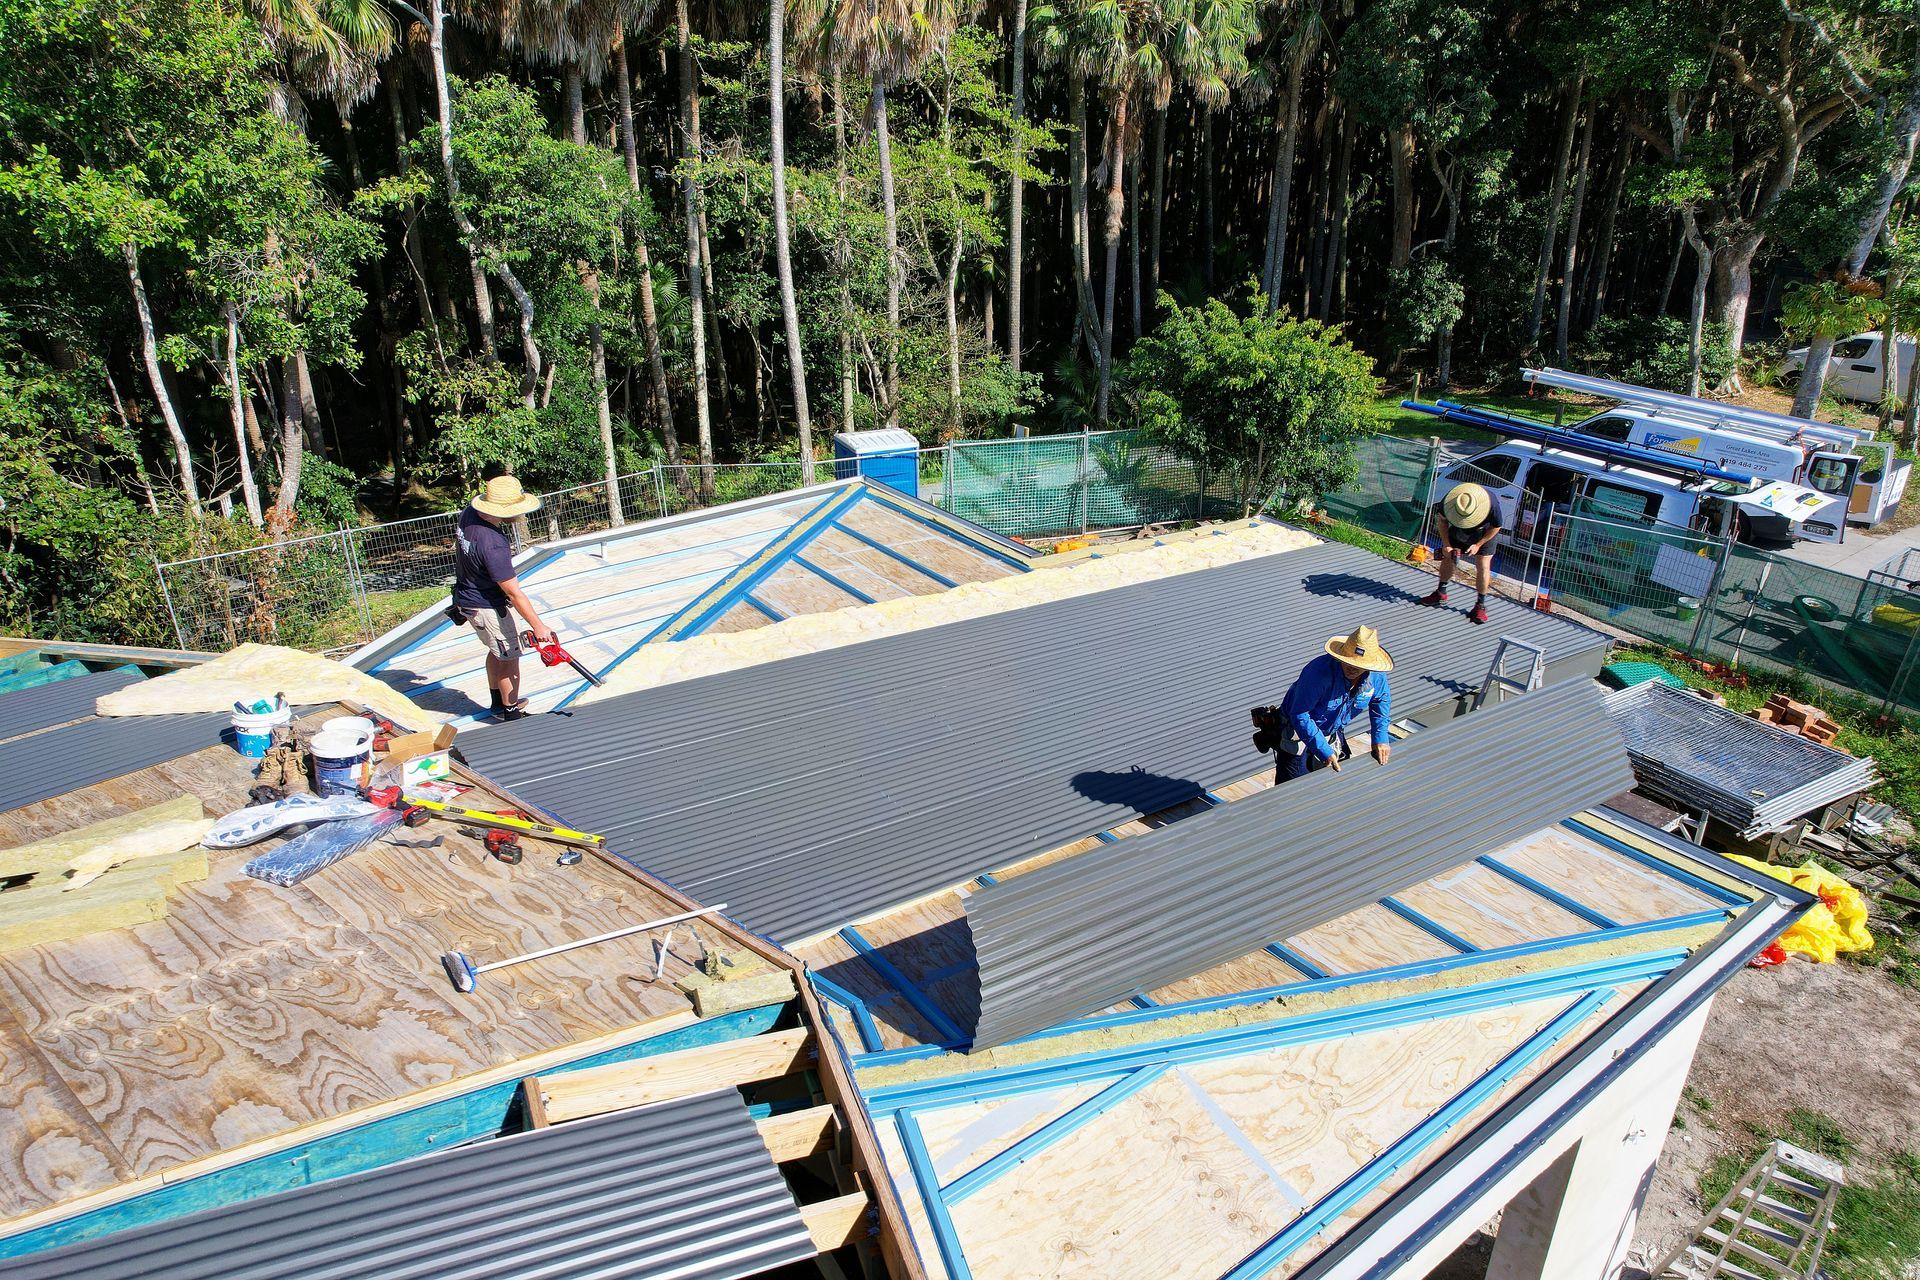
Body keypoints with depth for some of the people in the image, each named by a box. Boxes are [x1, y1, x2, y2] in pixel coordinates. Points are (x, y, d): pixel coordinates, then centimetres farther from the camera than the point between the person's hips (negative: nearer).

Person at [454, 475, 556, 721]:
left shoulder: (469, 513, -9)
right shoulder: (493, 545, -35)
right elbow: (513, 592, -29)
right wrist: (538, 626, -23)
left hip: (466, 596, 9)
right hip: (486, 607, -9)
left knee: (498, 650, 25)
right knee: (510, 658, 7)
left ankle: (499, 703, 40)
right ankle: (510, 712, 22)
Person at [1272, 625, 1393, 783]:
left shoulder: (1376, 676, -16)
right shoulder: (1320, 672, -36)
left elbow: (1380, 701, 9)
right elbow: (1300, 715, -34)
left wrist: (1380, 738, 1)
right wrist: (1324, 751, -33)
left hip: (1332, 733, 6)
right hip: (1299, 732, -6)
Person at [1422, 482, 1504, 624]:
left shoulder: (1492, 504, -40)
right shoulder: (1449, 501, -34)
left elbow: (1496, 527, -18)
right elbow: (1443, 520, -12)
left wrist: (1478, 544, -19)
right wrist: (1446, 544, -17)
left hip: (1485, 533, -3)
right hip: (1459, 530, 3)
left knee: (1483, 566, -10)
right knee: (1447, 558, 5)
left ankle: (1480, 606, 0)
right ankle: (1441, 594, 25)